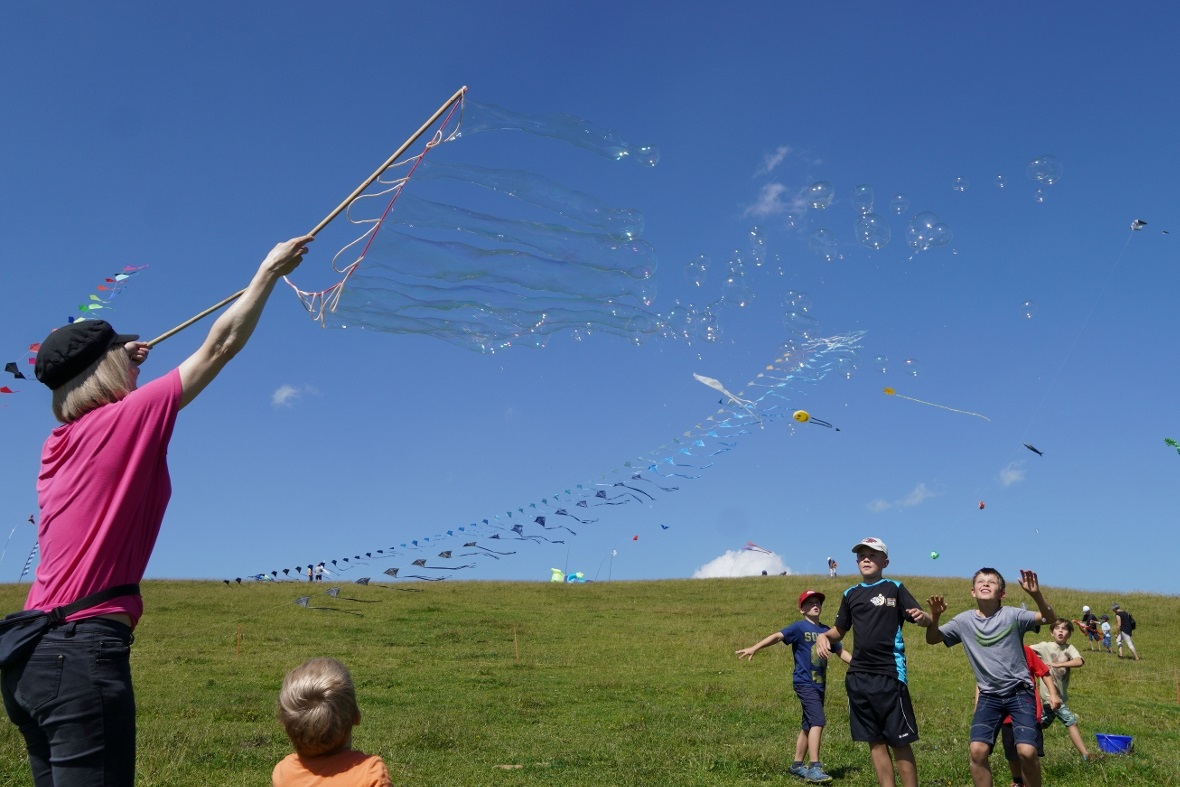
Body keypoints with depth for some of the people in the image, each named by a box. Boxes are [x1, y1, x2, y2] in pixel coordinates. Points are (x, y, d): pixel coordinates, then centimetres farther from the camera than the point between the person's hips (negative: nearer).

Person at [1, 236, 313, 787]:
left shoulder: (60, 443, 13)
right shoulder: (128, 418, -7)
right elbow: (220, 345, -1)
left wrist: (120, 370, 33)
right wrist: (270, 270, 7)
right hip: (85, 652, -9)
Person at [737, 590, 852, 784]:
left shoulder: (826, 631, 11)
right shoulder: (799, 627, -7)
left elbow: (841, 651, 19)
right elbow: (777, 636, -17)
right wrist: (754, 648, -29)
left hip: (819, 685, 7)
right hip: (804, 683, -7)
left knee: (808, 725, 14)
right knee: (818, 722, -17)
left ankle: (797, 765, 25)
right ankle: (814, 768, -16)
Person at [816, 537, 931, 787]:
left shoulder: (894, 588, 1)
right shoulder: (851, 594, 13)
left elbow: (925, 620, -7)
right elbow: (839, 630, 21)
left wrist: (922, 616, -30)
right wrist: (823, 636, 0)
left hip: (889, 674, -5)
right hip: (858, 676, 5)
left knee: (899, 741, -2)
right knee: (875, 741, 9)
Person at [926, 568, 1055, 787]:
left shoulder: (1012, 615, -7)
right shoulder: (964, 620, 0)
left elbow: (1050, 618, -17)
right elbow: (932, 639, 4)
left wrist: (1036, 594, -35)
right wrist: (934, 616, -15)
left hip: (1020, 691, -2)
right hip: (989, 695, 2)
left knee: (1027, 751, -17)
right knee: (977, 749, -12)